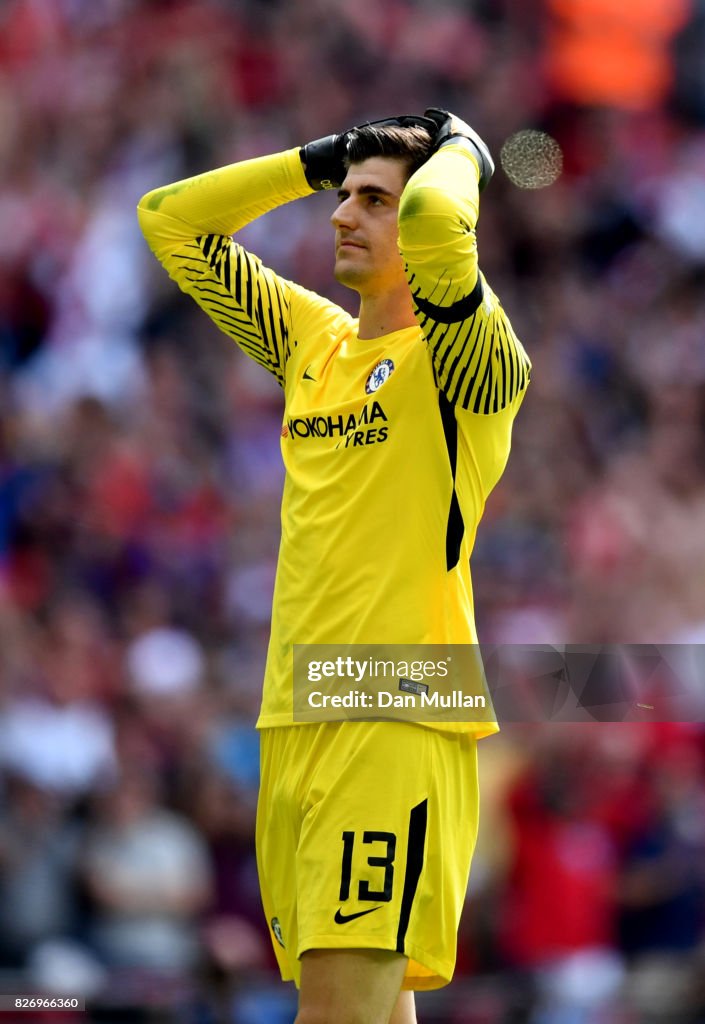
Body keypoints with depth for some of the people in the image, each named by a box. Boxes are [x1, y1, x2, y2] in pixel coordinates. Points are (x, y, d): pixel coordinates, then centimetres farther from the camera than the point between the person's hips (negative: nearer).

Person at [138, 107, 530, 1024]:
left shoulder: (463, 358, -5)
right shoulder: (312, 338, 16)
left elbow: (433, 219, -25)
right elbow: (169, 221, 23)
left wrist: (461, 150, -4)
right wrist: (317, 160, 17)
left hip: (398, 719, -7)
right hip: (293, 723, 7)